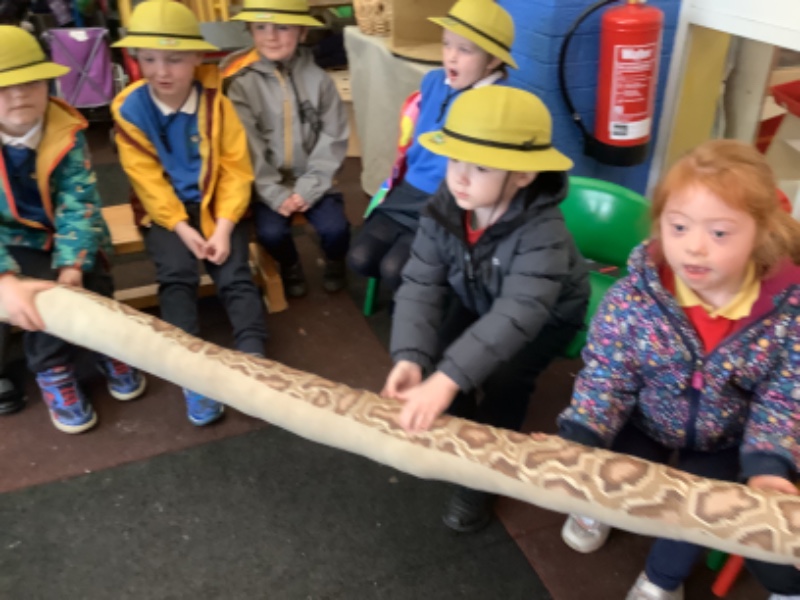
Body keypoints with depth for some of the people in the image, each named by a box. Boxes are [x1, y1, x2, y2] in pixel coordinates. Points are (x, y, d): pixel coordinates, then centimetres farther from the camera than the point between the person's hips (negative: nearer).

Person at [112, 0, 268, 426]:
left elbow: (237, 169, -8)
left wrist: (223, 226, -18)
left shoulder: (216, 102, -7)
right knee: (176, 272, -22)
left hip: (216, 204, 1)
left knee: (235, 275, -17)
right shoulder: (130, 110, -7)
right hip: (165, 210, 0)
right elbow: (148, 181, -8)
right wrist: (183, 229, -18)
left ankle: (253, 358, -16)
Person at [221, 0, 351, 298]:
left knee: (335, 228, -19)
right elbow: (250, 150, -9)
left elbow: (333, 140, -5)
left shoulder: (318, 79, -4)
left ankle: (334, 263, 19)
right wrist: (276, 195, -15)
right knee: (271, 232, -22)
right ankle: (290, 267, 15)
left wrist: (308, 188, -13)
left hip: (311, 182, 1)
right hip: (269, 185, 0)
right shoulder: (241, 84, -8)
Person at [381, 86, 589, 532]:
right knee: (440, 358, -14)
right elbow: (420, 285, -29)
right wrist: (409, 358, -46)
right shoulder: (444, 209, -25)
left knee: (504, 381, -24)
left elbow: (517, 315, -52)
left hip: (549, 317, -4)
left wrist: (446, 380, -63)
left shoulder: (542, 232, -41)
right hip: (477, 302, 5)